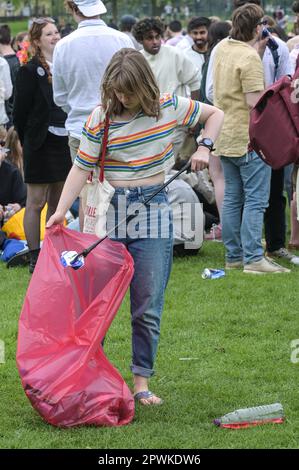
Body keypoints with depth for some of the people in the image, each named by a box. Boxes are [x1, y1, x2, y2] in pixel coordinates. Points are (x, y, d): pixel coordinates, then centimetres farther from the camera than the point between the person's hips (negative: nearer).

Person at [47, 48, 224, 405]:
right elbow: (82, 167, -3)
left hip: (153, 213, 1)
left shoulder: (169, 107, 1)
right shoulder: (101, 118, -4)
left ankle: (141, 382, 6)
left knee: (148, 305, 0)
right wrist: (61, 210, -14)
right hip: (109, 213, -1)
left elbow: (214, 114, 16)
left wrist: (204, 148, 0)